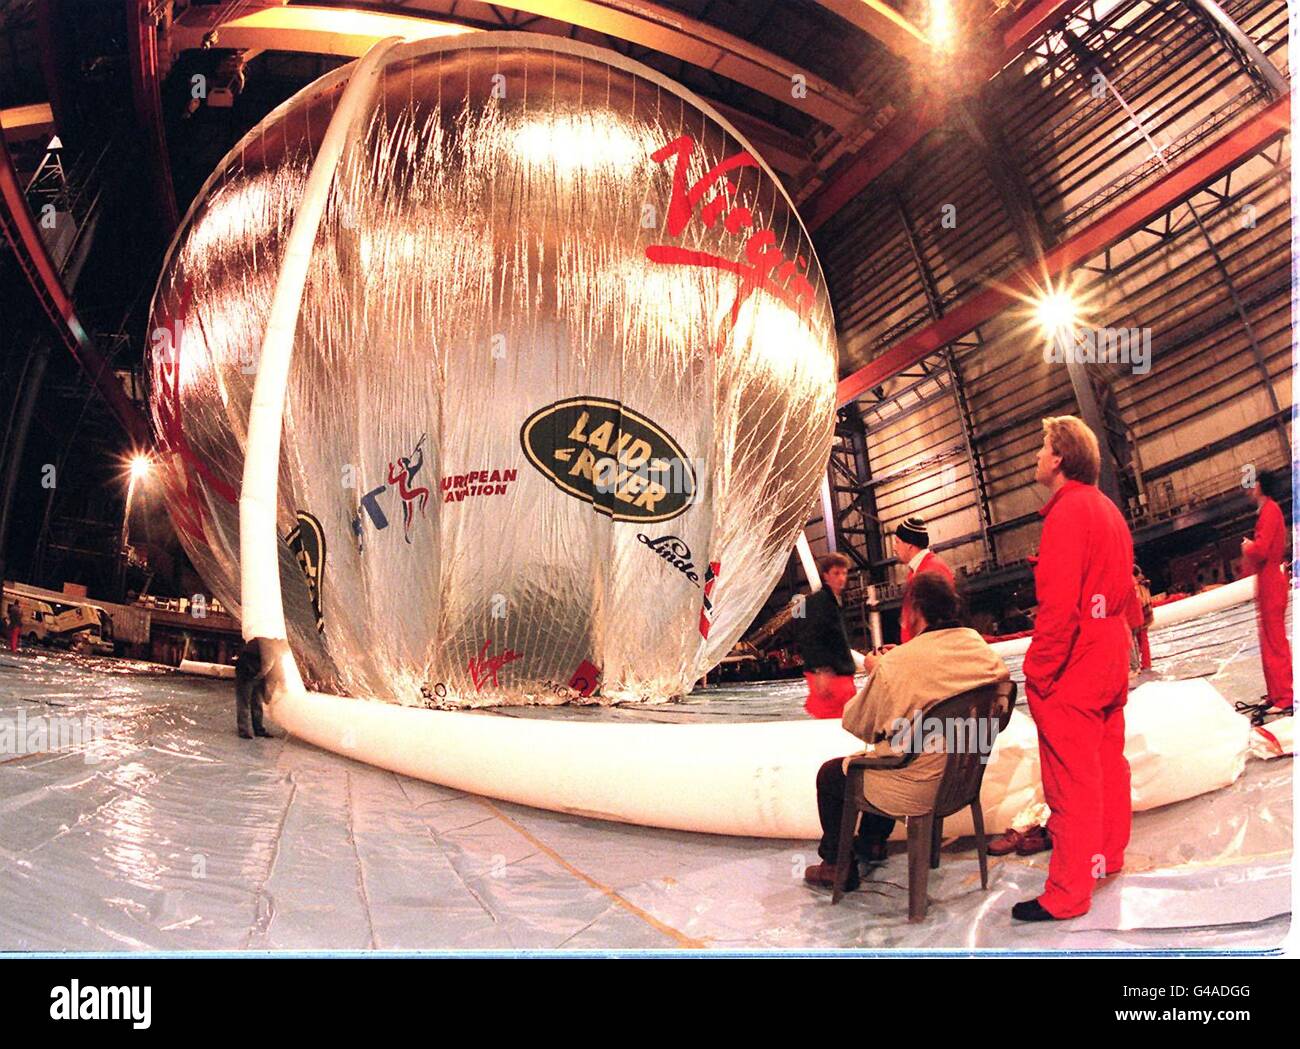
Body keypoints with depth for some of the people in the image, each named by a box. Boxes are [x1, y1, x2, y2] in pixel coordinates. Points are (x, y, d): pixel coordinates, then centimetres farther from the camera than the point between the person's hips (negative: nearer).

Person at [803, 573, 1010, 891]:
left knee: (829, 774, 18)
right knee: (881, 753, 34)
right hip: (962, 777, 7)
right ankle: (873, 841, 48)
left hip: (915, 793, -7)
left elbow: (857, 724, -12)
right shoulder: (982, 648, -9)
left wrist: (874, 672, 4)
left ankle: (837, 867, 30)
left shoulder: (895, 664, -25)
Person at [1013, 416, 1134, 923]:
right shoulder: (1108, 509, 12)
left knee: (1070, 783, -2)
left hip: (1071, 675, -10)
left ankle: (1067, 893, 8)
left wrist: (1037, 673, -18)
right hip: (1109, 667, 10)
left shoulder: (1068, 511, -19)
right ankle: (1107, 856, 37)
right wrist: (1115, 652, 23)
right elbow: (1122, 593, 18)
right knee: (1107, 764, 21)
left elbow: (1058, 606, -25)